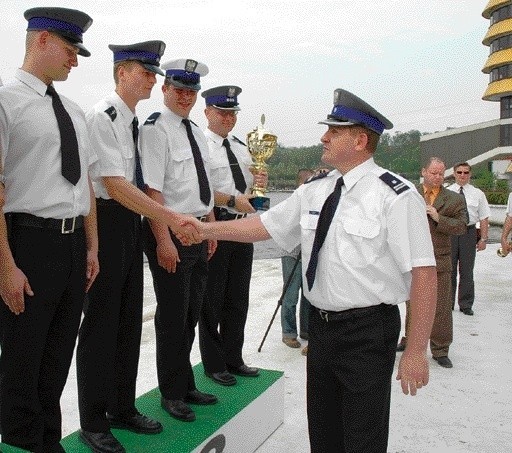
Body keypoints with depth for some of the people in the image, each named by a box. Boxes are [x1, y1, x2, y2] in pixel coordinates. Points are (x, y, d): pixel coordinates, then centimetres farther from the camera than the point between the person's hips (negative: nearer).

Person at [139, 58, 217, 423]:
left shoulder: (197, 132, 16)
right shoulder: (156, 130, -10)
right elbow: (152, 190, -18)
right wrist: (163, 240, -22)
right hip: (170, 232, -8)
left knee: (191, 314, 16)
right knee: (173, 316, 3)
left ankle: (187, 386, 32)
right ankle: (172, 393, 20)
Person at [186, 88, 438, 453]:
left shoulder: (395, 196, -15)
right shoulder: (314, 191, 5)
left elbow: (424, 274, -18)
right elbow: (263, 225, 11)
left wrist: (416, 352, -18)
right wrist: (204, 228, 5)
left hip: (368, 331, -6)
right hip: (320, 324, 6)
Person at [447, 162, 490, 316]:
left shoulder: (477, 194, 5)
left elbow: (484, 218, 5)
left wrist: (483, 239, -1)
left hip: (469, 233, 1)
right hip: (449, 233, -1)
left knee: (467, 271, 8)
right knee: (449, 270, 7)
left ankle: (466, 305, 19)